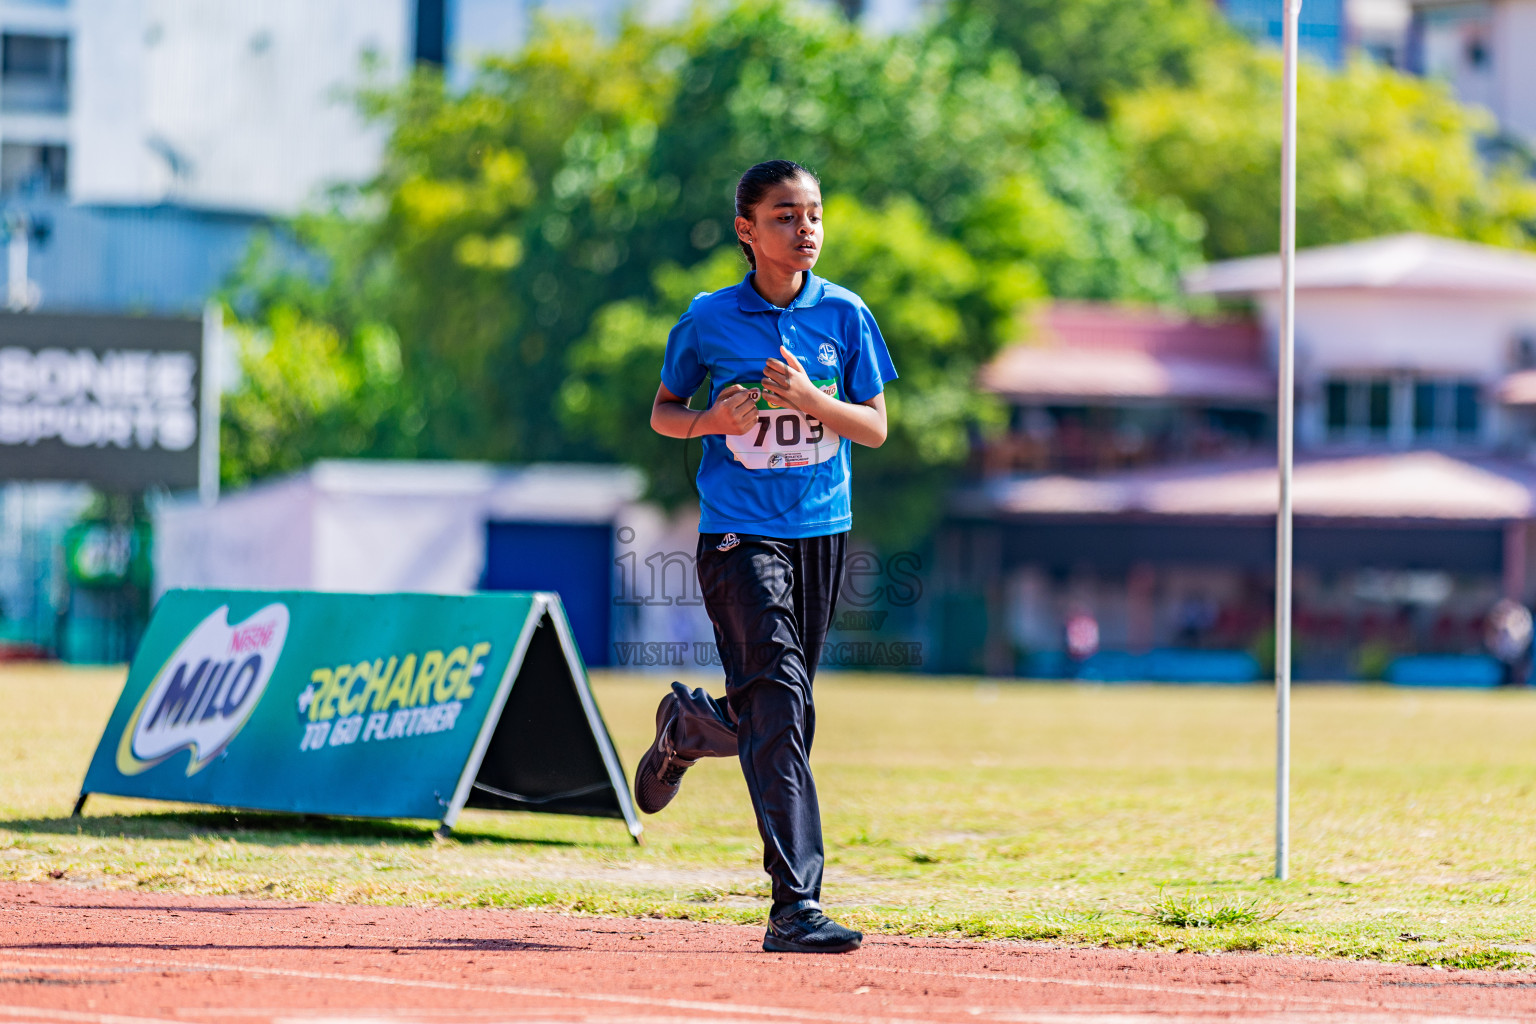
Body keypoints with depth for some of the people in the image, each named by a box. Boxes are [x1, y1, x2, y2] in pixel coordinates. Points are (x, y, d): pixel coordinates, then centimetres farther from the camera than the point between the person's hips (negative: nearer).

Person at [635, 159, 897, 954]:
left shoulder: (844, 315, 3)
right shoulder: (709, 320, -2)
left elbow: (875, 428, 2)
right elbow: (663, 412, 10)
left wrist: (810, 400, -16)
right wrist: (711, 421, -12)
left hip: (822, 531, 4)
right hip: (739, 536, -4)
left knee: (778, 715, 11)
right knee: (780, 706, -18)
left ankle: (686, 725, 47)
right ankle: (794, 907, -22)